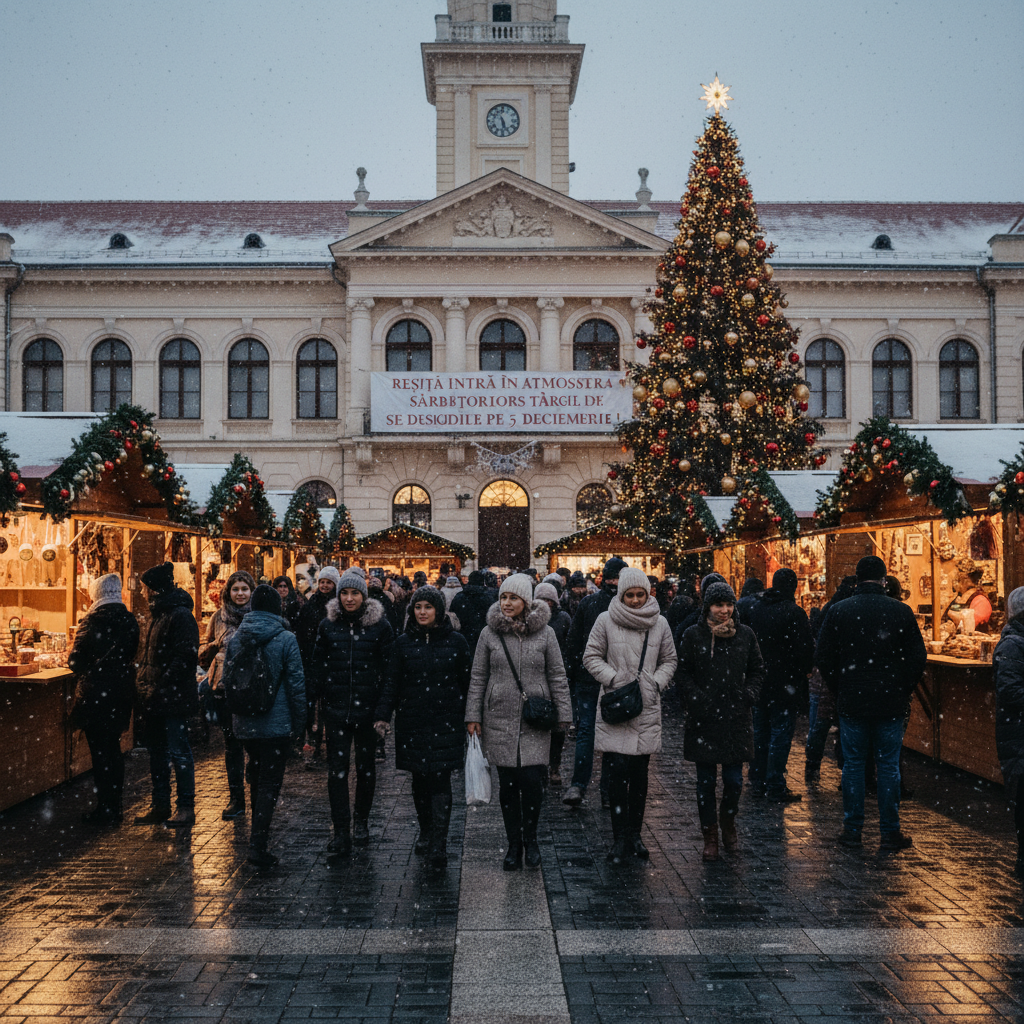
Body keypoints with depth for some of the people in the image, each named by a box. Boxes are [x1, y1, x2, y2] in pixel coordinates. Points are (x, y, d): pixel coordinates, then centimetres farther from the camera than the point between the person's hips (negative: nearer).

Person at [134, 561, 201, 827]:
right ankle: (160, 805, 24)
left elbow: (185, 657, -21)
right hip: (154, 698, 10)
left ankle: (186, 807, 6)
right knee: (157, 752, 15)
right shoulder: (158, 613, 15)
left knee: (178, 751, -2)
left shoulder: (181, 616, -15)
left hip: (174, 698, -10)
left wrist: (160, 686, -22)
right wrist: (143, 683, 10)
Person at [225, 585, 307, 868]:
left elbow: (225, 679, 10)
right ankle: (257, 846, -6)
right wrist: (299, 722, -1)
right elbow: (296, 683, -10)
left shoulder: (235, 637, 2)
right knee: (270, 783, 0)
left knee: (256, 775, 24)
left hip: (243, 724, 5)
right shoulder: (285, 639, -11)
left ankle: (258, 831, 36)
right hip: (276, 724, -5)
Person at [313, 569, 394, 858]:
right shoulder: (328, 625, 4)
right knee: (337, 769, -3)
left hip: (368, 707, -1)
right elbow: (318, 662, 13)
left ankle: (361, 821, 29)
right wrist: (327, 692, 5)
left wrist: (382, 706, -5)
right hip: (337, 709, 1)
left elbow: (388, 666, -1)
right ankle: (341, 831, 0)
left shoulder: (379, 625, -2)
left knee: (366, 766, 11)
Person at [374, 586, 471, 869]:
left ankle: (438, 845, -6)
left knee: (440, 780, -7)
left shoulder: (456, 642, 2)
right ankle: (425, 833, 26)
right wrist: (383, 715, -6)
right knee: (419, 780, 9)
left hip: (445, 722, -2)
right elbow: (392, 683, 5)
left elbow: (467, 683, 5)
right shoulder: (403, 643, 6)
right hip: (412, 723, 2)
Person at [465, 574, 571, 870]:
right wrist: (473, 716, 4)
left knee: (532, 781, -8)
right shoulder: (489, 633, 3)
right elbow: (478, 677, 7)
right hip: (500, 720, 1)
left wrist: (563, 713, 2)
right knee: (507, 785, 5)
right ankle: (514, 845, 19)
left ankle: (530, 838, 15)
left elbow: (557, 676, 6)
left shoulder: (545, 633, 1)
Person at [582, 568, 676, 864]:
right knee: (617, 771, -8)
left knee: (639, 773, 9)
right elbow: (591, 657, 3)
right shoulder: (606, 621, -3)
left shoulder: (659, 624, 5)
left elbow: (669, 660, 16)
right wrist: (614, 679, -10)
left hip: (647, 708, 3)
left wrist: (657, 682, -1)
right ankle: (620, 837, 0)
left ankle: (634, 834, 20)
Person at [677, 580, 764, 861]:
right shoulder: (693, 635, -1)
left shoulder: (745, 634, 5)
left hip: (737, 718, 1)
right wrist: (696, 699, -10)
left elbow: (757, 669, 15)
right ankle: (710, 836, 15)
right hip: (703, 719, -1)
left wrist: (749, 694, 0)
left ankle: (728, 822, 31)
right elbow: (682, 673, 2)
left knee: (734, 779, 3)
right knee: (706, 780, 3)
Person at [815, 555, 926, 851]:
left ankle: (852, 829, 12)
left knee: (853, 764, 9)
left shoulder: (838, 611, -3)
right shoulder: (901, 611, -4)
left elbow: (823, 658, 0)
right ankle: (890, 832, 11)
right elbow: (918, 658, -1)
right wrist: (903, 690, 10)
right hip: (891, 704, 0)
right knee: (889, 766, 7)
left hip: (851, 702, 0)